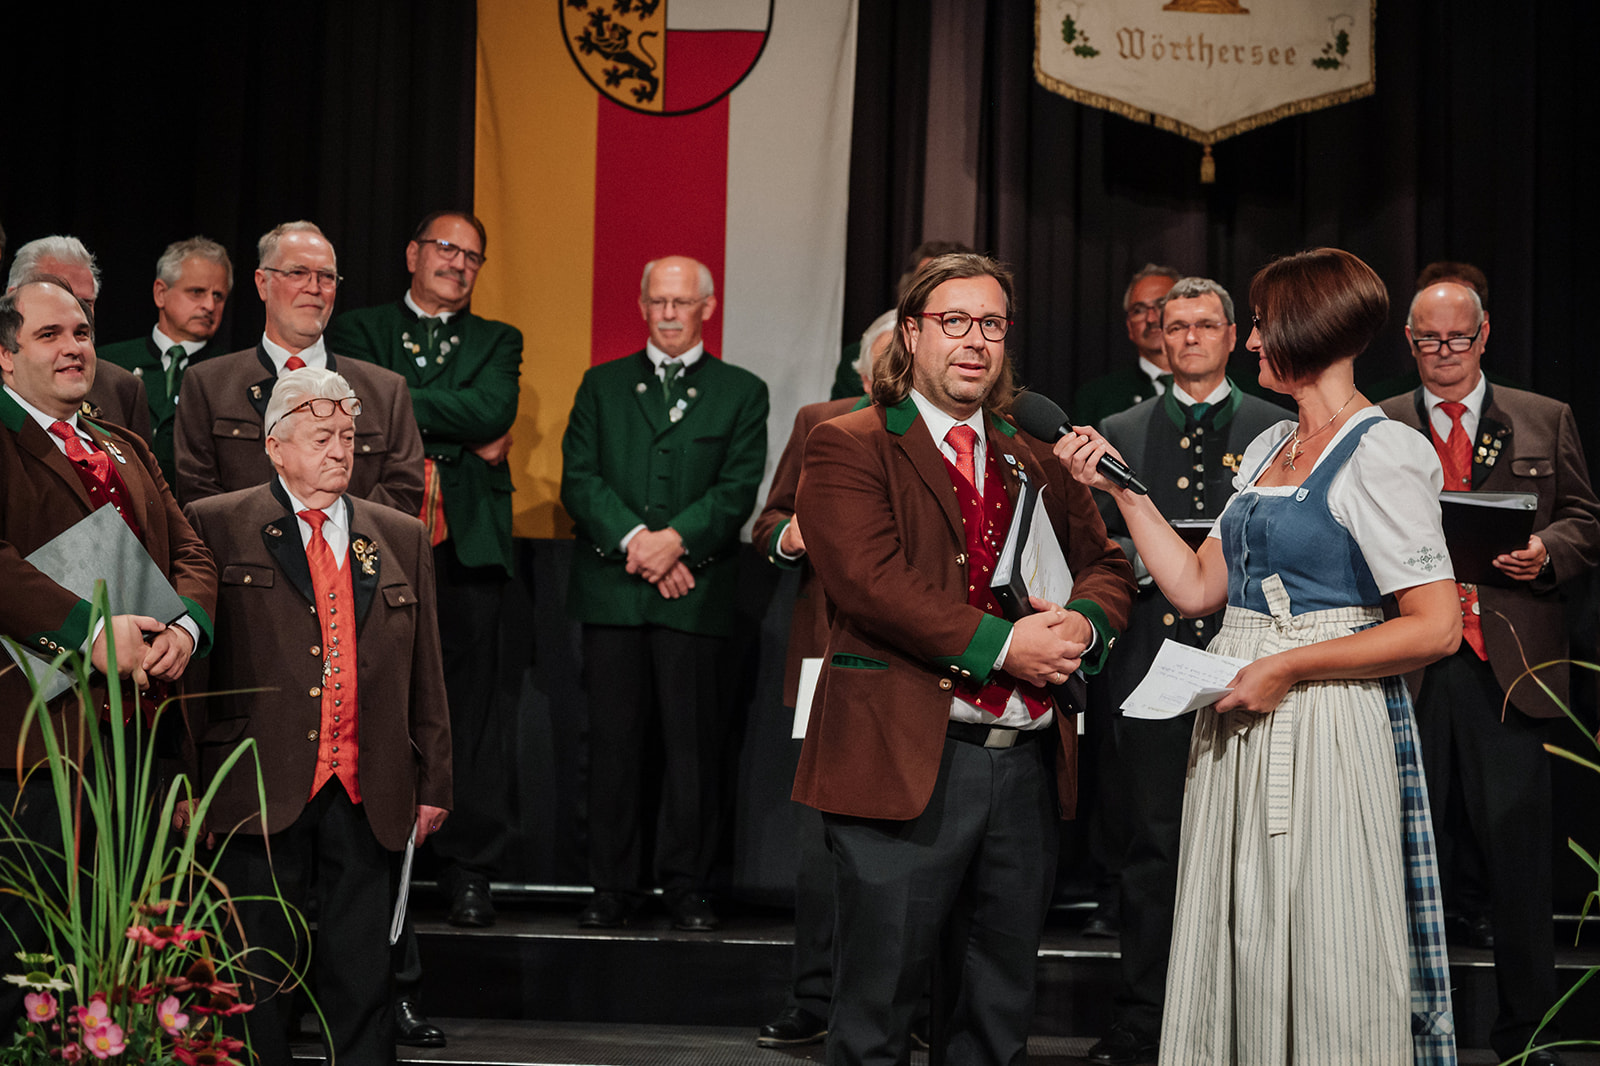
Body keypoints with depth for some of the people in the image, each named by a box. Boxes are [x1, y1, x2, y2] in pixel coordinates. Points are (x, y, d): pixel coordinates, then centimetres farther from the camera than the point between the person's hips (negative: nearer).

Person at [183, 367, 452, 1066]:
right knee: (256, 986, 2)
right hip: (261, 793, -3)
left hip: (366, 799, 3)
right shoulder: (215, 528, 1)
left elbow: (424, 674, 15)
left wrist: (433, 783, 12)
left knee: (362, 982, 7)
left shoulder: (402, 539, 13)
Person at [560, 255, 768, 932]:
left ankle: (685, 884, 7)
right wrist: (635, 541, -10)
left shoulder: (742, 392, 11)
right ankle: (612, 886, 9)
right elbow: (578, 479, 4)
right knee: (612, 740, 1)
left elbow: (738, 491, 0)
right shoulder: (602, 385, 15)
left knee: (694, 743, -1)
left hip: (696, 593, -1)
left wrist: (675, 538, -15)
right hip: (611, 590, 1)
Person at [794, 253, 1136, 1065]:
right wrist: (999, 645, -18)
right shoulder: (848, 448, -1)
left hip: (1028, 765, 6)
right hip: (907, 762, -6)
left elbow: (1106, 564, 18)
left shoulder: (1037, 464, 19)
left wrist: (1085, 622, -6)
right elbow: (871, 578, -14)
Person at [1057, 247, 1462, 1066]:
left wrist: (1287, 667, -18)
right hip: (1239, 722, 8)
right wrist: (1120, 487, 10)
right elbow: (1196, 587, 13)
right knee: (1235, 950, 11)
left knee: (1319, 960, -2)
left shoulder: (1380, 455, -11)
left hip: (1323, 721, -8)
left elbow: (1436, 627, -17)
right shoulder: (1270, 447, 14)